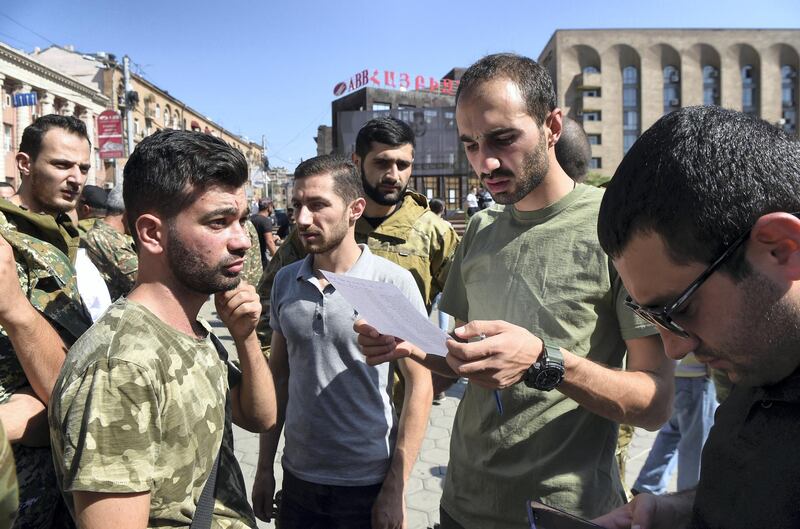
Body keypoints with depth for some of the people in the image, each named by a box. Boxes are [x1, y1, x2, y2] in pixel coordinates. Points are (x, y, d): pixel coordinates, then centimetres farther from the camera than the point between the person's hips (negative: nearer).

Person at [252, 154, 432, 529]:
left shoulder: (393, 282, -13)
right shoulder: (285, 281, 1)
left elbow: (420, 385, -11)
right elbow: (278, 375, 8)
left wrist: (395, 489, -13)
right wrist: (265, 467, 7)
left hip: (367, 484, -4)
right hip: (296, 478, 4)